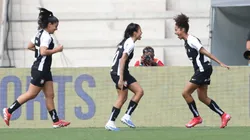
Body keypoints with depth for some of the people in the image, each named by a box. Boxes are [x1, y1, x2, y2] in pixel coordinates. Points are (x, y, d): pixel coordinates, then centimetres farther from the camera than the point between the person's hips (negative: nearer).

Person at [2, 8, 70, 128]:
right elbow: (43, 52, -28)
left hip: (44, 70, 10)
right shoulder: (46, 36, -17)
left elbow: (30, 46, 22)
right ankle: (9, 111, 2)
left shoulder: (40, 34, 13)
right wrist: (56, 50, -18)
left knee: (49, 95, 6)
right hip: (40, 69, -10)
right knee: (31, 94, -5)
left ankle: (56, 121, 4)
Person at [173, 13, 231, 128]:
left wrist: (220, 63, -17)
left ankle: (196, 117, 1)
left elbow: (205, 52, -17)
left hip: (203, 69, -10)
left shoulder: (191, 40, -15)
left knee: (186, 92, -8)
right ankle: (223, 115, 11)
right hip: (201, 70, 10)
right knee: (202, 97, 10)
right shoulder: (187, 42, 14)